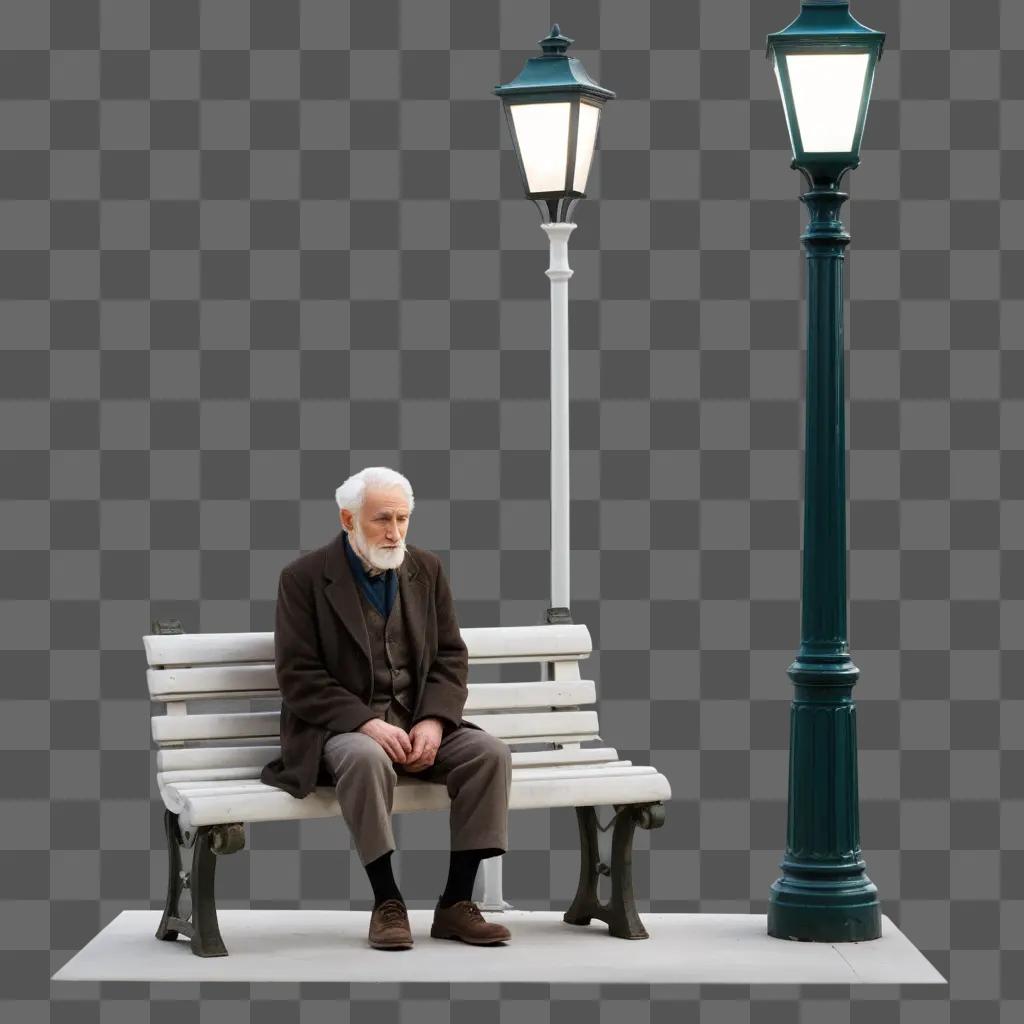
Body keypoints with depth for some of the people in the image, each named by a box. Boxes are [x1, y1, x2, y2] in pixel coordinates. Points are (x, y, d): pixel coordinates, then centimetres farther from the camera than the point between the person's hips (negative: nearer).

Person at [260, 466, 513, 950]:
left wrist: (433, 721, -11)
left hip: (418, 724, 5)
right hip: (340, 728, -4)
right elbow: (298, 675, -10)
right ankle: (386, 902, -25)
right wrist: (366, 723, -22)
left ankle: (456, 903, -16)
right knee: (367, 759, -38)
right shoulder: (304, 577, -5)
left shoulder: (427, 569, 9)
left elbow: (451, 657, 8)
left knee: (490, 752, -21)